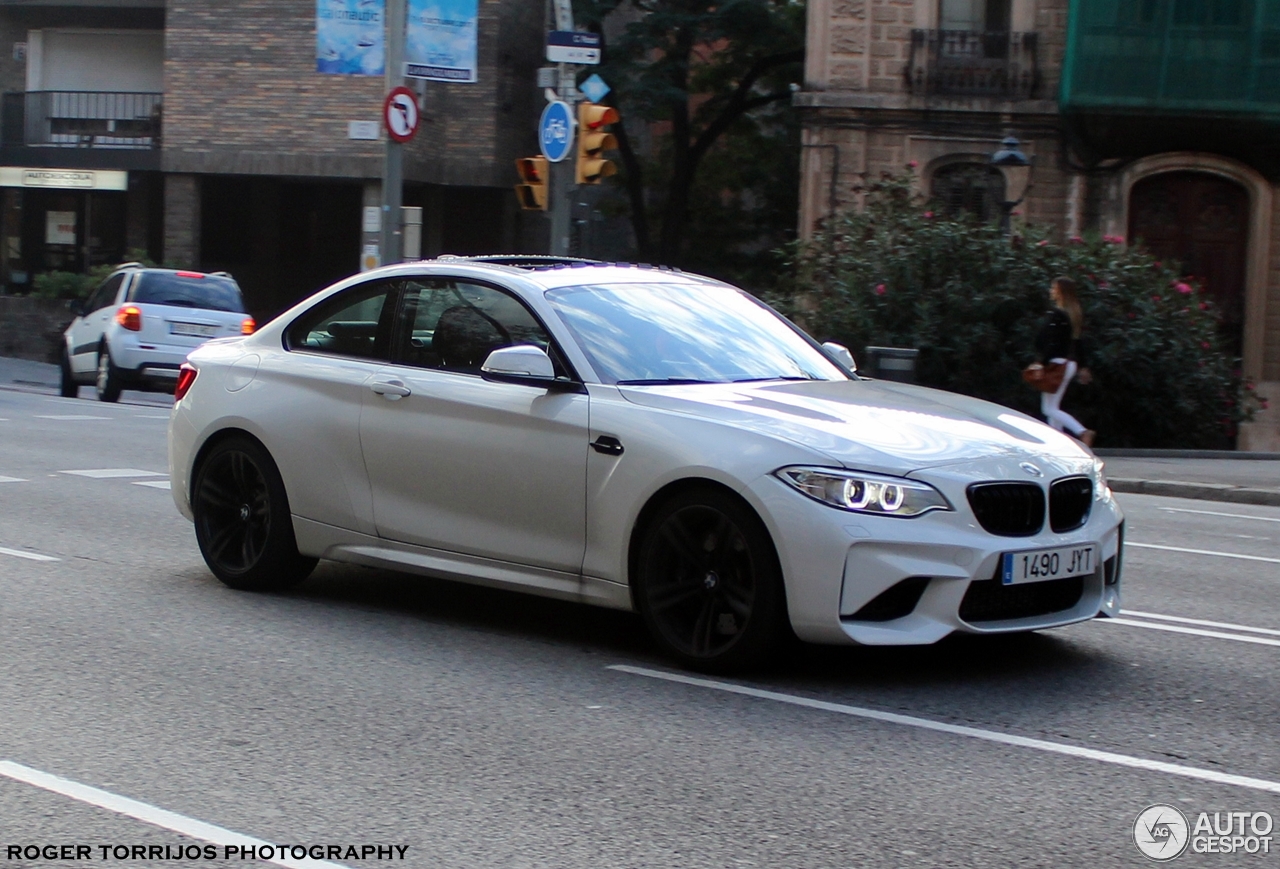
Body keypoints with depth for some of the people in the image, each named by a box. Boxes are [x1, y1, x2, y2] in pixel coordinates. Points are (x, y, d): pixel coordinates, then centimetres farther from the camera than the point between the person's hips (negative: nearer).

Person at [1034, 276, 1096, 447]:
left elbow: (1052, 344, -21)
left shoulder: (1056, 315, -15)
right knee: (1053, 407, 15)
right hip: (1070, 364, 9)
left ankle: (1083, 432, -21)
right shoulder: (1075, 314, 12)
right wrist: (1083, 367, 19)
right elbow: (1078, 343, 15)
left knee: (1049, 409, -7)